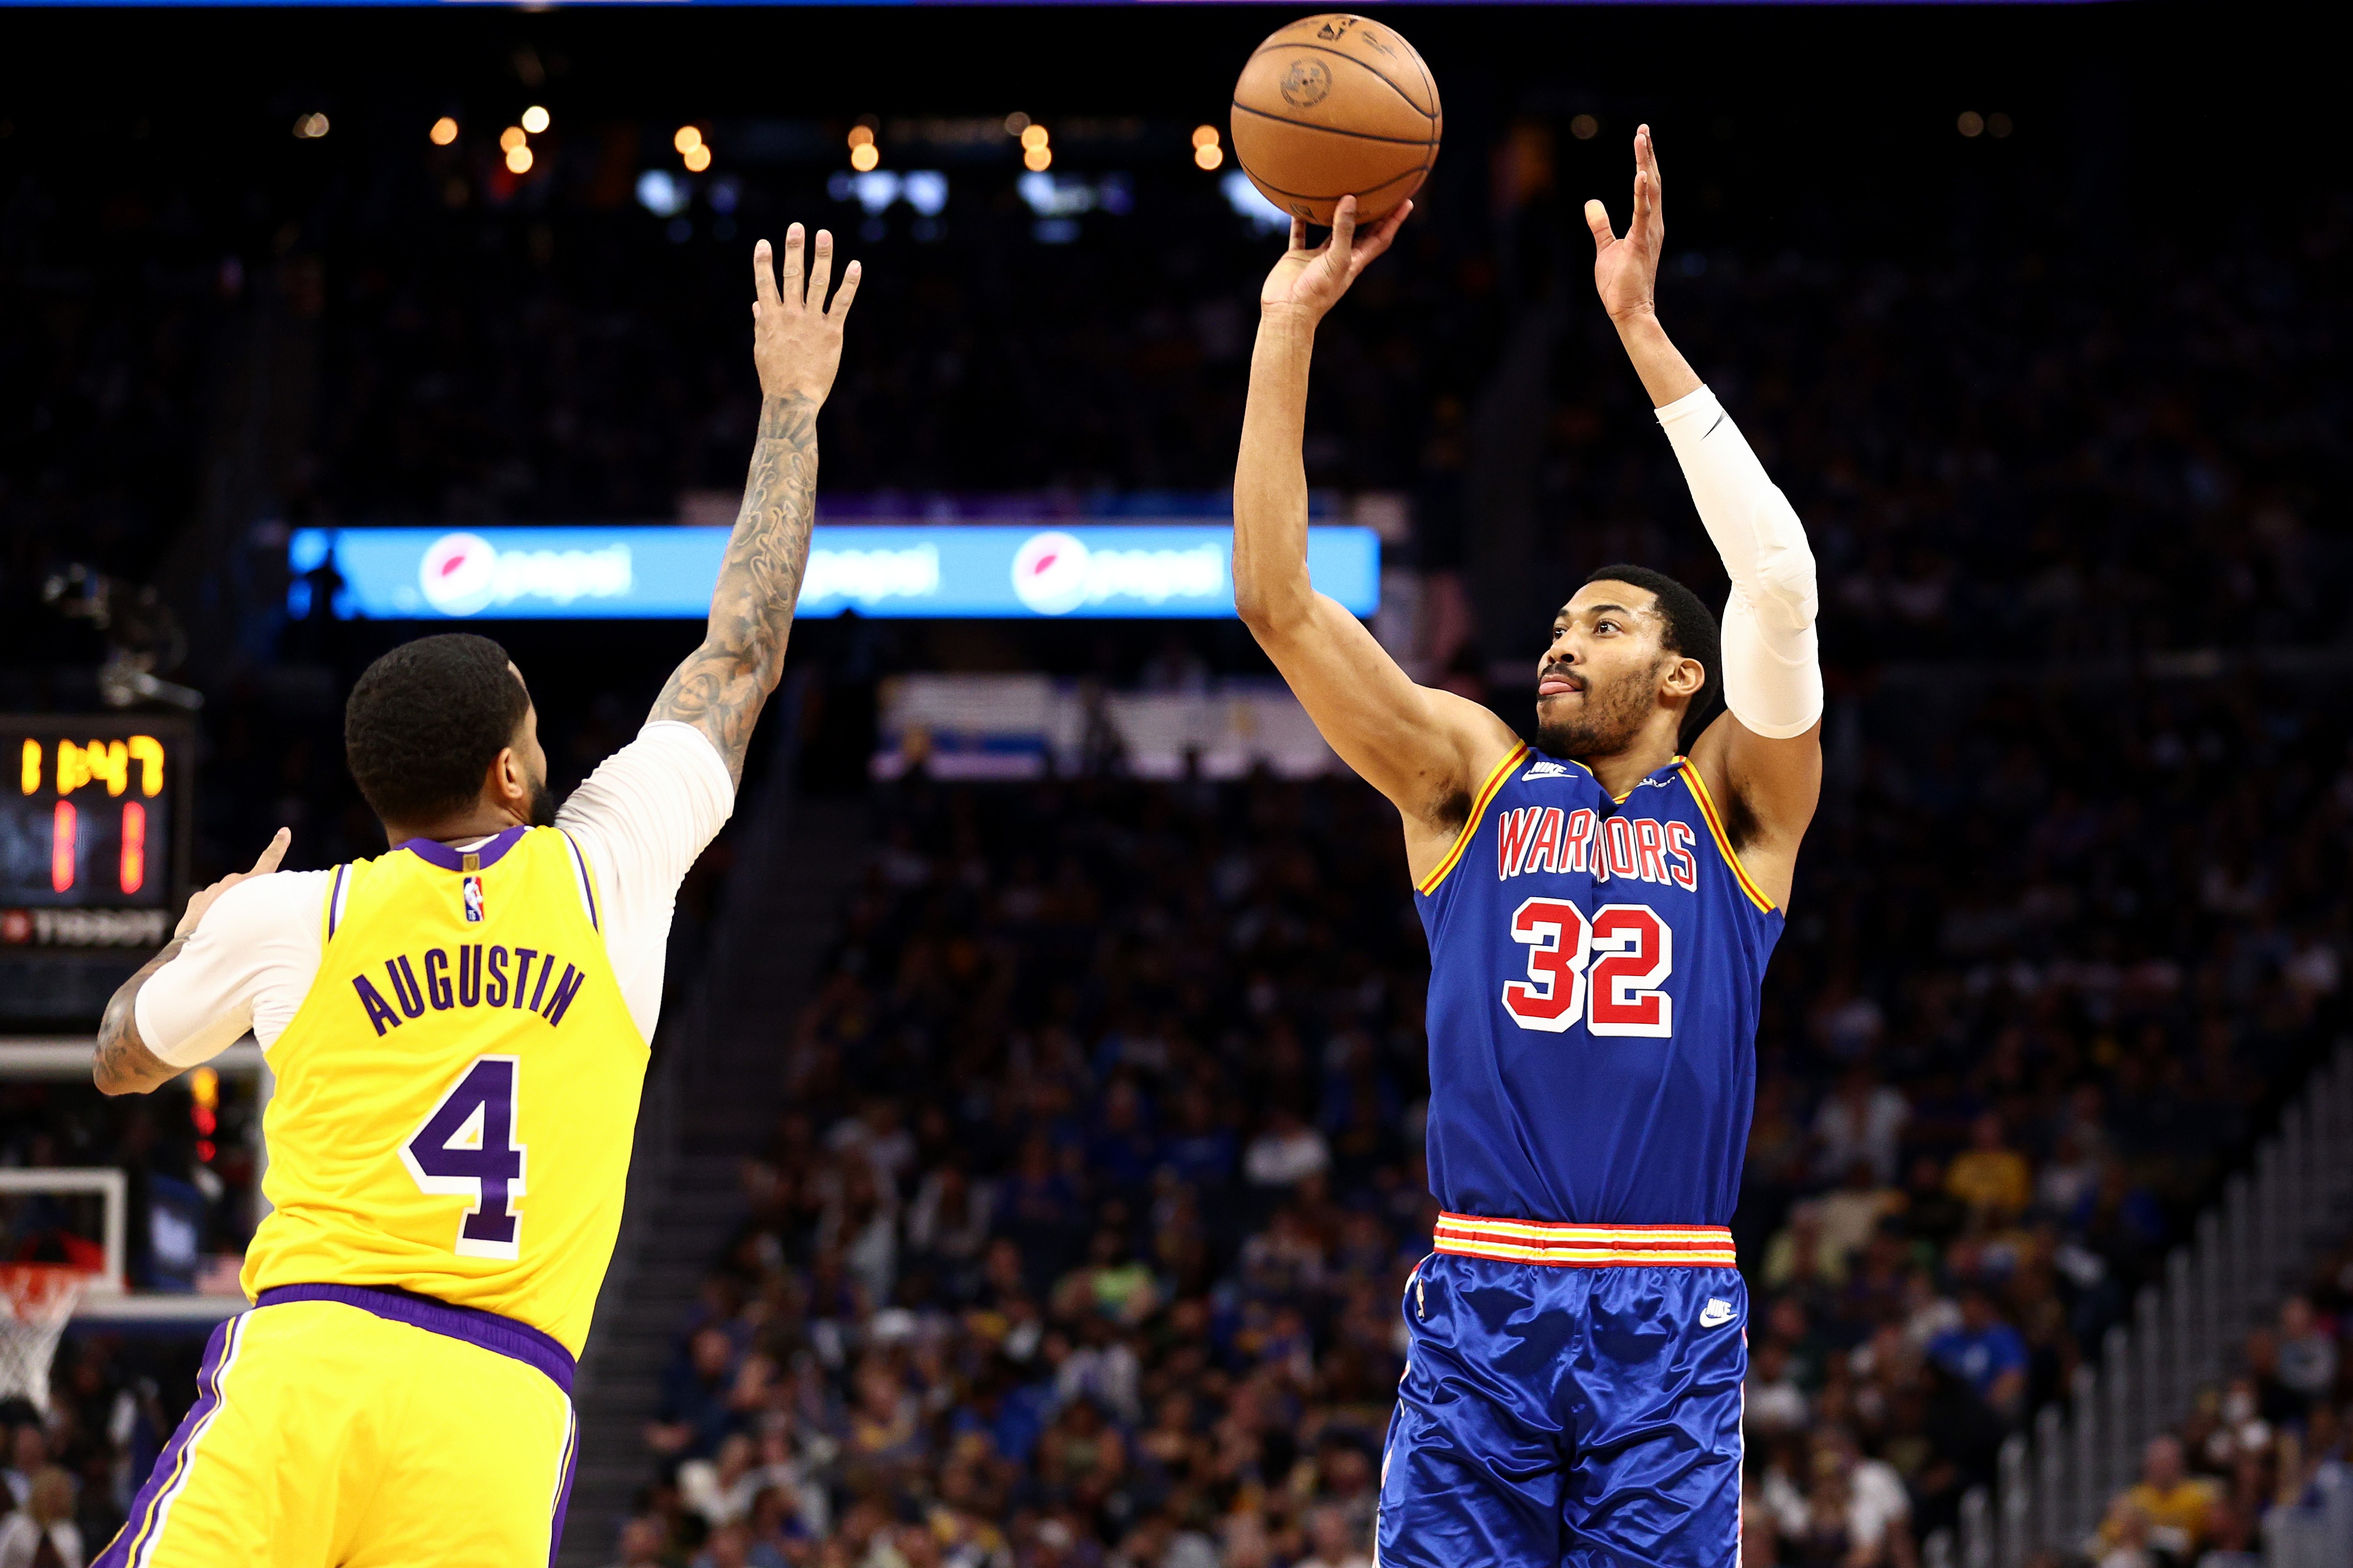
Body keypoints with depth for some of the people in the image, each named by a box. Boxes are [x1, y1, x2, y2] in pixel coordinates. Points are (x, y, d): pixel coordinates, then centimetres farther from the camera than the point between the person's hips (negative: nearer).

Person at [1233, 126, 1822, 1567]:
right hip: (1478, 1301, 2)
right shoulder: (1472, 778, 12)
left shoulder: (1734, 801, 6)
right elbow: (1278, 600, 4)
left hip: (1667, 1317, -1)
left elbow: (1780, 579, -10)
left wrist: (1641, 329, -13)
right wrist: (1289, 327, -3)